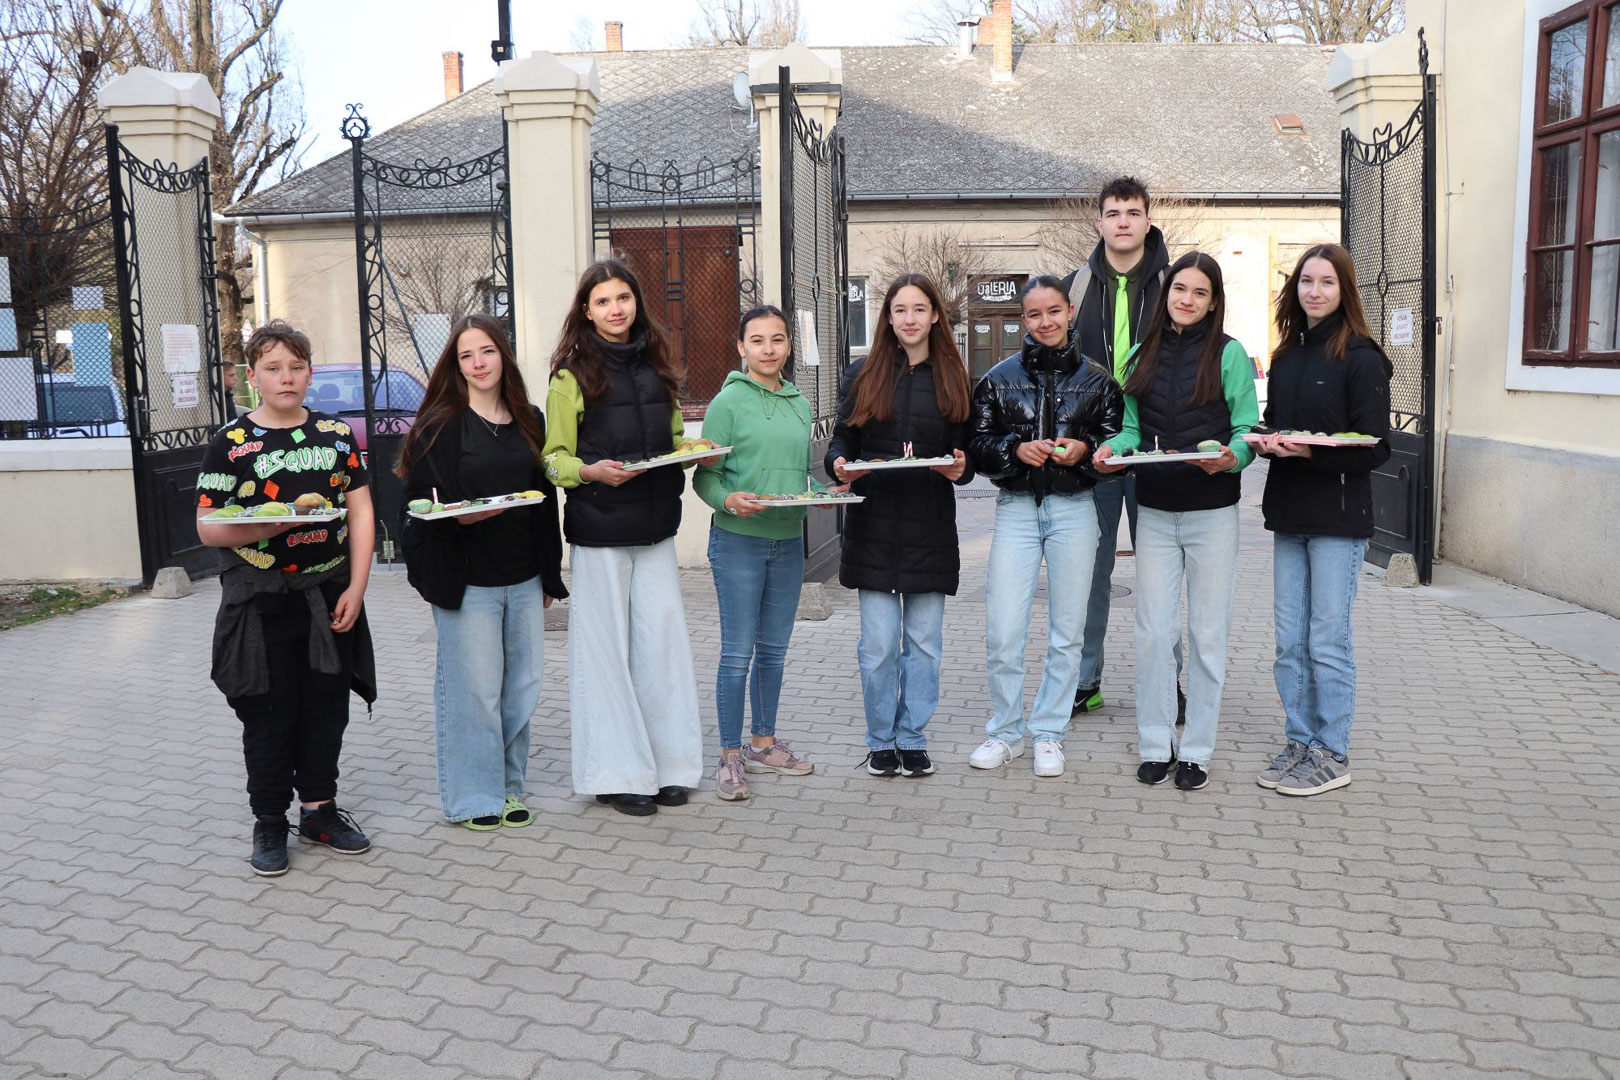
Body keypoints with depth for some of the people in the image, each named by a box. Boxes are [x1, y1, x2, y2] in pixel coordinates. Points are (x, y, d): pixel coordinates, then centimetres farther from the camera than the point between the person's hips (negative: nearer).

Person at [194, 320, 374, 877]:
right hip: (261, 603, -3)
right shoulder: (231, 442, -2)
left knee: (327, 708, 11)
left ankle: (319, 808, 28)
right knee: (269, 716, 5)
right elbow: (207, 528, -4)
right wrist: (265, 527, -23)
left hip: (330, 597, 3)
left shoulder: (336, 434, 6)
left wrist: (355, 588, -4)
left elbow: (360, 513, 4)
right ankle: (270, 823, 20)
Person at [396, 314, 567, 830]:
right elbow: (420, 502, -6)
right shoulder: (440, 424, -3)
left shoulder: (529, 421, 11)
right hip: (465, 579, -5)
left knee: (521, 684, 9)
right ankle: (473, 797, 13)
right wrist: (459, 516, -26)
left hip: (523, 578, 5)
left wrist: (549, 575, 13)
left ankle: (508, 786, 24)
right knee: (473, 689, -1)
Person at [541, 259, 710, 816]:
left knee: (661, 637, 5)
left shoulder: (657, 366, 13)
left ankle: (666, 762, 17)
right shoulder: (572, 374, -3)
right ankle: (618, 772, 10)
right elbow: (555, 459, -3)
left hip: (655, 527, 5)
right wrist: (591, 470, -22)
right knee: (606, 645, 1)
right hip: (598, 528, -4)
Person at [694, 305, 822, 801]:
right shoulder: (728, 402, -6)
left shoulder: (800, 405, 12)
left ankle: (763, 742, 28)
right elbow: (704, 477, -8)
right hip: (738, 541, -5)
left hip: (788, 540, 6)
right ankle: (730, 756, 9)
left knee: (774, 649, 13)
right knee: (738, 652, -2)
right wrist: (728, 500, -26)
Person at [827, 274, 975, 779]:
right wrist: (840, 464, -16)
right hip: (874, 526, -1)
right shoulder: (862, 375, 6)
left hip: (931, 528, 1)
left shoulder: (954, 380, 8)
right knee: (879, 643, 1)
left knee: (924, 641, 7)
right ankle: (881, 741, 17)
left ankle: (913, 738, 20)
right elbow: (841, 439, 7)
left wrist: (960, 469, -14)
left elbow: (969, 453, 9)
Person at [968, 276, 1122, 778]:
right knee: (1002, 633, -4)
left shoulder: (1096, 380, 6)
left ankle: (1048, 733, 21)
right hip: (1016, 509, 0)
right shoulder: (999, 378, 6)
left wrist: (1085, 449, -11)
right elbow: (977, 444, 5)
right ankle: (1006, 732, 15)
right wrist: (1016, 450, -13)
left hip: (1073, 510, 0)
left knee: (1066, 632, 6)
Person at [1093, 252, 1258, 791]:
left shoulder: (1229, 354, -2)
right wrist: (1114, 448, -7)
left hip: (1212, 511, -3)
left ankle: (1197, 751, 15)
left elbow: (1246, 432, -4)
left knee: (1206, 633, 4)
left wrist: (1228, 458, -25)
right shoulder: (1142, 356, 10)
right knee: (1153, 632, 5)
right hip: (1155, 511, 3)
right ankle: (1154, 745, 18)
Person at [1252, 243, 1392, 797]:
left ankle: (1332, 755, 12)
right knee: (1290, 641, 10)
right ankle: (1301, 741, 22)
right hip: (1288, 513, 6)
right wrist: (1267, 439, -3)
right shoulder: (1285, 356, 11)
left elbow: (1374, 447, -10)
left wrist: (1312, 450, -23)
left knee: (1327, 641, 0)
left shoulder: (1360, 357, -8)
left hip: (1338, 517, -6)